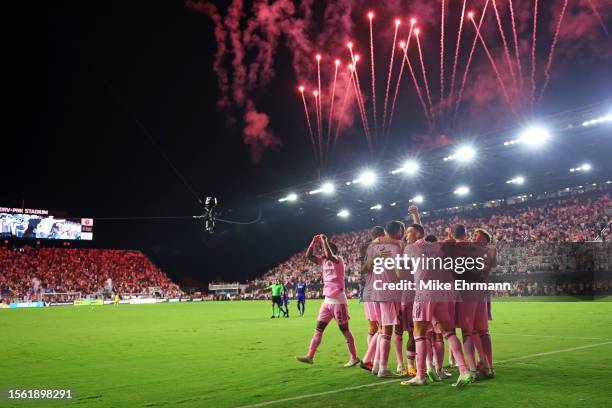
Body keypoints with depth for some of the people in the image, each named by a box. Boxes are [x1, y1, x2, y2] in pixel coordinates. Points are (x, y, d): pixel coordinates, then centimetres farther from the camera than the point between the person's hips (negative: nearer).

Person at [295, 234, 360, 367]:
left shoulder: (338, 260, -10)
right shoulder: (324, 261, 12)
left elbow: (329, 255, -32)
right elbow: (308, 256, 10)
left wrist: (324, 240, -21)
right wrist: (314, 242, 1)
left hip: (338, 300, -7)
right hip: (327, 300, 8)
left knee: (344, 329, 1)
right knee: (319, 328, 4)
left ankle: (354, 357, 12)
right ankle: (310, 356, 5)